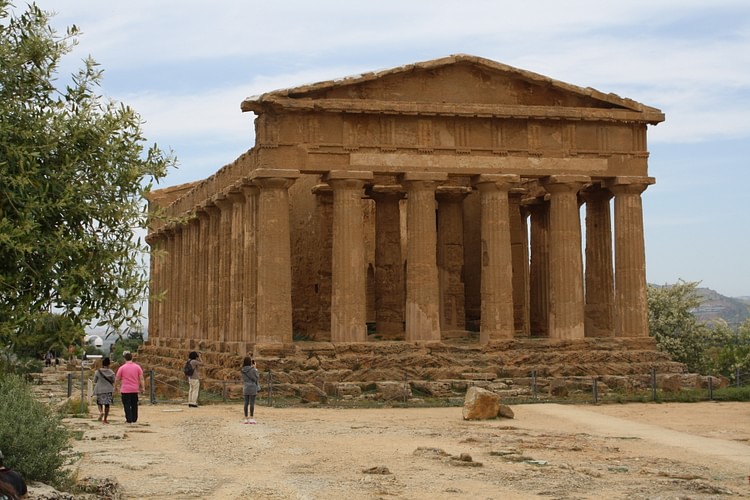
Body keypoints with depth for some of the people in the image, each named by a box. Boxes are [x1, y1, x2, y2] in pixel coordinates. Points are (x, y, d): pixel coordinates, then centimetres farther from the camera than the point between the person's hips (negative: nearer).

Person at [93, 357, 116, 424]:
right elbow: (113, 382, 2)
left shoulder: (98, 372, -7)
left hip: (99, 390, 0)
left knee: (99, 402, 17)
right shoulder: (111, 372, -5)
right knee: (107, 404, 6)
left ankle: (101, 411, -12)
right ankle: (105, 419, 7)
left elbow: (95, 381, 1)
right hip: (108, 390, 0)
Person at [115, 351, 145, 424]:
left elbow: (117, 379, 1)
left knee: (127, 405, 1)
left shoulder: (122, 368, -6)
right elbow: (141, 378, 0)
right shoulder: (137, 367, 1)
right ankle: (134, 419, 15)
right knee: (134, 405, 13)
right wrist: (143, 388, 5)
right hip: (135, 390, 3)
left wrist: (115, 387, 16)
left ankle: (129, 420, -2)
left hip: (125, 390, -3)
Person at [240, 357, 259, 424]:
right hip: (252, 387, -5)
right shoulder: (253, 370, -12)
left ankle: (246, 419, 9)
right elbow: (257, 378, -2)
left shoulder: (242, 370, 2)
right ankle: (251, 419, -2)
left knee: (246, 403, 7)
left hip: (245, 388, 5)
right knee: (252, 403, -2)